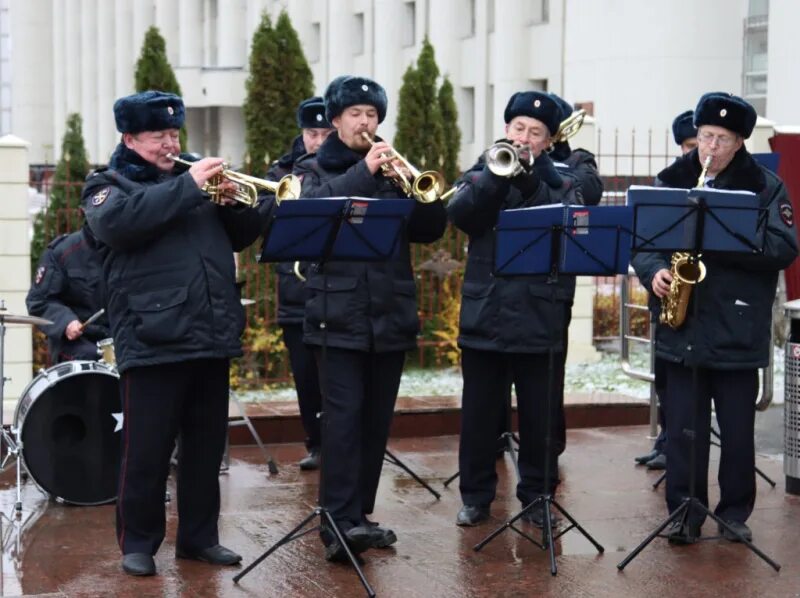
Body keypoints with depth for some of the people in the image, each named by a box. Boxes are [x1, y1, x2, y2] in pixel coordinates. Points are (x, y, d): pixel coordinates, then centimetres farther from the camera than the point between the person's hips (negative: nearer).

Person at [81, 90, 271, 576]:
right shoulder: (108, 186, 4)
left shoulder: (195, 179, 19)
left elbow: (241, 236, 16)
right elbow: (120, 220, -20)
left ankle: (199, 536, 22)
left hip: (211, 336, 5)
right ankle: (138, 543, 11)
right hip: (154, 340, -5)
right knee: (147, 451, -1)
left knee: (206, 445, 11)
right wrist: (188, 186, -21)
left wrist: (235, 202, -5)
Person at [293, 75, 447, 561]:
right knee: (344, 413, -13)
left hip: (392, 314, 4)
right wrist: (364, 171, -23)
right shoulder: (314, 169, 7)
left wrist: (410, 186, -12)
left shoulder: (392, 171, 15)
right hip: (340, 313, -4)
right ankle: (339, 522, -17)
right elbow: (314, 207, -16)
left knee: (377, 419, 7)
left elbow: (431, 229, 6)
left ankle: (360, 515, 16)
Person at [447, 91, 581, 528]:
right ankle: (476, 495, 18)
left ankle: (537, 496, 18)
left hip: (541, 317, -1)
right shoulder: (480, 174, 8)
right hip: (484, 314, 1)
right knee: (478, 413, 7)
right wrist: (497, 175, -21)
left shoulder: (562, 181, 6)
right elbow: (459, 214, -11)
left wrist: (530, 183, -23)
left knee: (540, 417, 6)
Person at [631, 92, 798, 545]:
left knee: (738, 431, 6)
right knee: (683, 429, 5)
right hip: (682, 329, 2)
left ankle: (735, 514, 21)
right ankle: (685, 515, 14)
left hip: (738, 332, -2)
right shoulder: (670, 182, 8)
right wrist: (653, 271, -10)